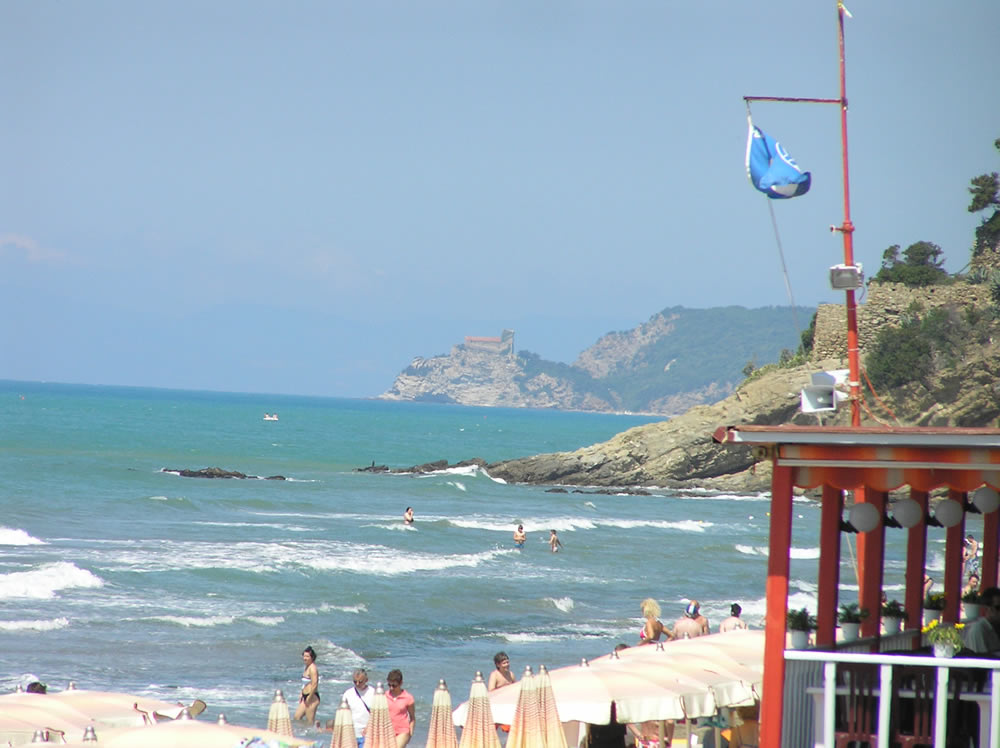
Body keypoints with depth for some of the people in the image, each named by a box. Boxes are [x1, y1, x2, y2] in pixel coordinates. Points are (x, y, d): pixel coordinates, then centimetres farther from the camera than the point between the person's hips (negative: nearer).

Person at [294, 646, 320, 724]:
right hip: (306, 697, 10)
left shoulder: (312, 668, -16)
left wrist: (309, 698, -19)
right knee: (297, 717, 13)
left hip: (312, 697, -10)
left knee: (310, 722, -6)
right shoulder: (307, 667, 13)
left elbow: (314, 685, -22)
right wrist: (302, 694, 20)